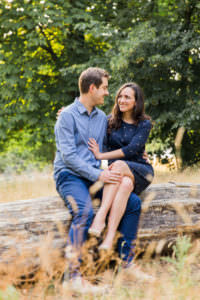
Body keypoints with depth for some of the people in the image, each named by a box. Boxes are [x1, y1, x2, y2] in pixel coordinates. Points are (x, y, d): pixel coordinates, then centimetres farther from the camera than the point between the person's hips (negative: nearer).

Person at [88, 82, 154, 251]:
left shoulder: (144, 124, 1)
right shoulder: (111, 121, 12)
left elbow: (132, 149, -13)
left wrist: (100, 155, -17)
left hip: (140, 172, -2)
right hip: (117, 171, 2)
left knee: (119, 165, -38)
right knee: (126, 183, -37)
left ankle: (101, 215, -51)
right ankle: (110, 236, -55)